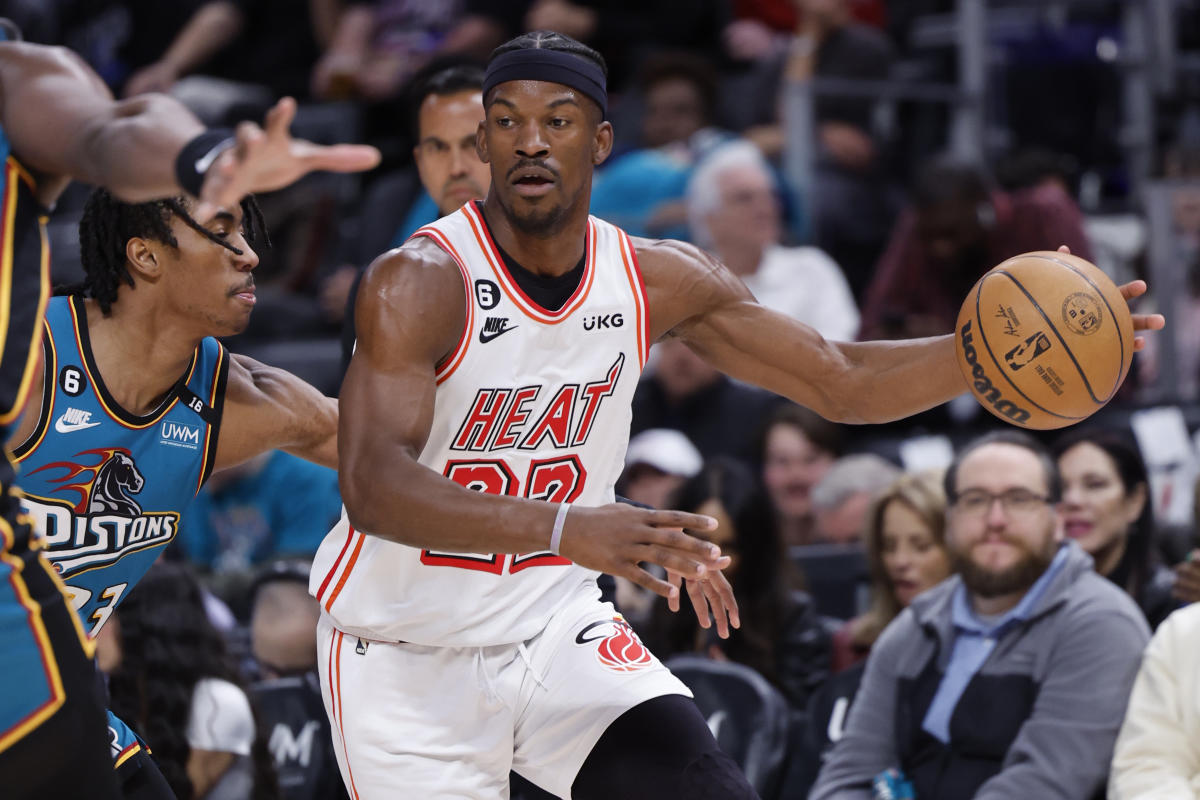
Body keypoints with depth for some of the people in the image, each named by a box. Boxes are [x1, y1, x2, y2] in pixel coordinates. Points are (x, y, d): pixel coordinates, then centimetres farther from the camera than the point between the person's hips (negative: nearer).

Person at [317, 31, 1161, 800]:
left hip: (554, 630, 4)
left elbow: (844, 381, 3)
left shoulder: (661, 280, -4)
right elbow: (373, 487, -35)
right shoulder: (419, 283, -22)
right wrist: (563, 529, -50)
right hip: (404, 661, -4)